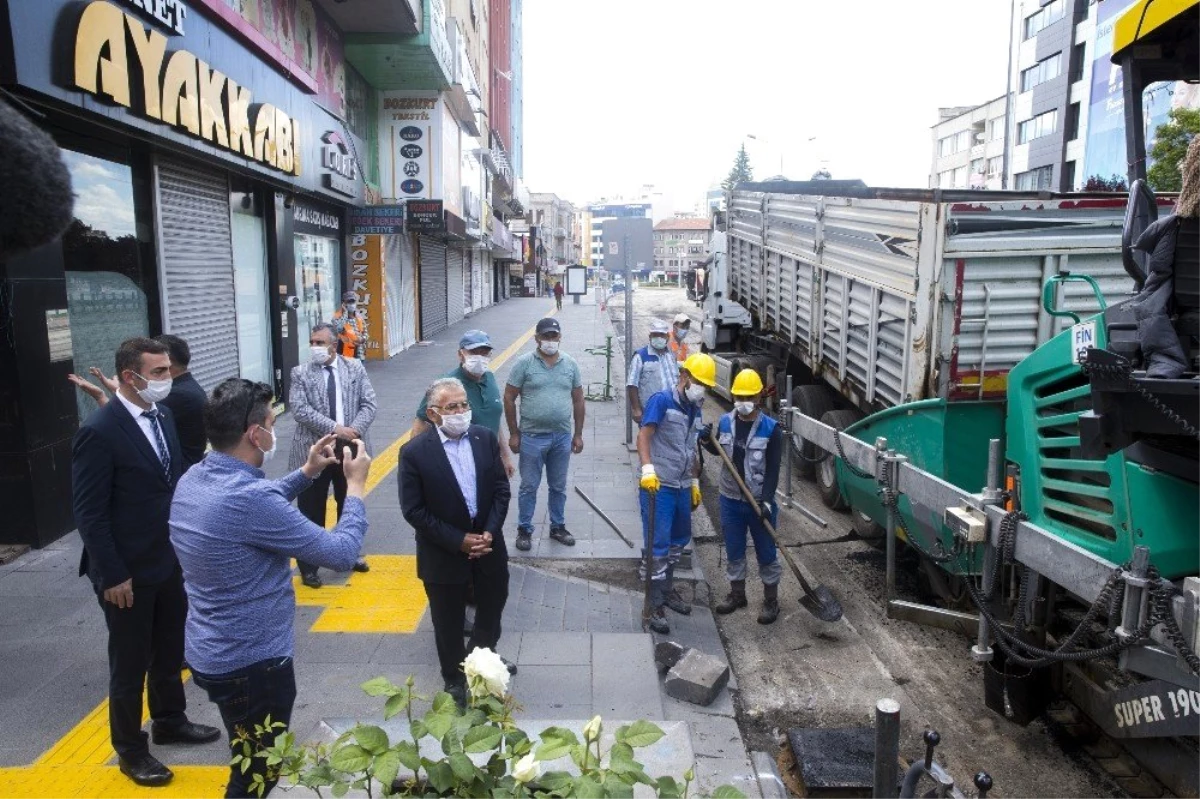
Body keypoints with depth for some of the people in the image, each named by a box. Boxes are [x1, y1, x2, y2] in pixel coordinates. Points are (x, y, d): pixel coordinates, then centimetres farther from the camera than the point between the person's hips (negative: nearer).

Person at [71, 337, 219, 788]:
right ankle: (130, 750, 30)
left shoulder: (162, 416, 2)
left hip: (171, 560, 7)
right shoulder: (99, 432, -20)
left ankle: (170, 721, 42)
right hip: (128, 572, -7)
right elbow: (89, 513, -18)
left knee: (169, 653, 22)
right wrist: (113, 576, -17)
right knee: (130, 665, 11)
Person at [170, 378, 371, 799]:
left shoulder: (193, 480, -2)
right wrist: (356, 486, -10)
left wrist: (307, 473, 11)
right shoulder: (249, 497, -30)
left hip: (212, 652, 9)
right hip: (251, 662, -9)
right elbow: (340, 553, -23)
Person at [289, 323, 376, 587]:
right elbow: (300, 410, -13)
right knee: (311, 511, 4)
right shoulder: (300, 373, -2)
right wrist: (335, 428, -22)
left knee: (349, 506, 17)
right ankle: (308, 567, 18)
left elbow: (369, 404, -2)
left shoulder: (355, 368, 3)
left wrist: (354, 430, -18)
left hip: (349, 448, 2)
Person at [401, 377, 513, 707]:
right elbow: (414, 510, -15)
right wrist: (458, 541, -18)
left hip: (487, 543, 4)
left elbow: (501, 489, -1)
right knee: (449, 621, 14)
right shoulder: (414, 452, -17)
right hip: (444, 553, -4)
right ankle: (455, 677, 39)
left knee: (492, 605, 23)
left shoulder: (486, 438, -6)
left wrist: (490, 532, -13)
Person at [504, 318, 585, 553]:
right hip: (532, 437, -3)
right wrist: (514, 433, -6)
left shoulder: (570, 364, 3)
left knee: (559, 486, 16)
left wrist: (578, 434, 7)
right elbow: (509, 398, -5)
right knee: (529, 486, 8)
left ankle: (558, 527, 31)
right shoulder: (524, 363, -7)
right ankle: (524, 530, 22)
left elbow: (578, 401, 9)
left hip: (562, 437, 3)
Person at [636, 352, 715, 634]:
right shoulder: (662, 401, -10)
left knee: (680, 540, 18)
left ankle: (666, 588, 36)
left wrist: (695, 483, 23)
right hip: (658, 486, -8)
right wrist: (647, 469, -33)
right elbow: (644, 435, -21)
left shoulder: (695, 410, 14)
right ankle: (655, 606, 3)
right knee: (658, 544, -5)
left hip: (682, 486, 8)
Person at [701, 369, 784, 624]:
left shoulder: (771, 429, -13)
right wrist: (707, 441, -4)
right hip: (730, 500, 4)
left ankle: (771, 600, 25)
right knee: (733, 551, 16)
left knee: (766, 553, 9)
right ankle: (737, 594, 35)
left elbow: (773, 469, -14)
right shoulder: (726, 422, -1)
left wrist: (766, 501, -22)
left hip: (760, 503, -4)